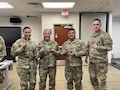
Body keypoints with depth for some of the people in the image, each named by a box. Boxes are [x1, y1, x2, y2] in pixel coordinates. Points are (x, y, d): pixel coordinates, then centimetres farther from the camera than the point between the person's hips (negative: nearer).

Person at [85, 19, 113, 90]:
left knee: (101, 80, 0)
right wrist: (86, 57, 16)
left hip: (101, 62, -6)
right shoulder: (91, 37, 12)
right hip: (92, 61, 7)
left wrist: (98, 47, -22)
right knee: (93, 78, 17)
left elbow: (109, 47, -14)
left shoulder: (105, 35, -9)